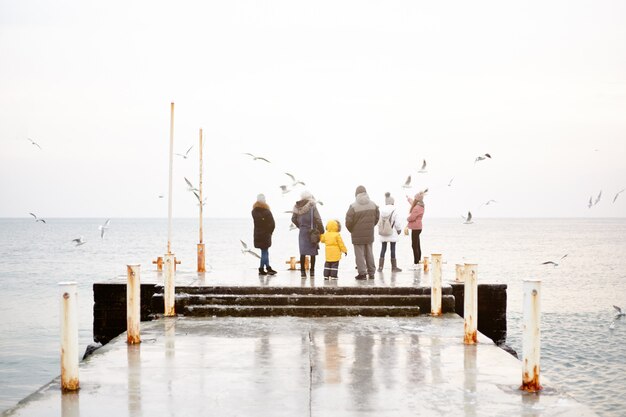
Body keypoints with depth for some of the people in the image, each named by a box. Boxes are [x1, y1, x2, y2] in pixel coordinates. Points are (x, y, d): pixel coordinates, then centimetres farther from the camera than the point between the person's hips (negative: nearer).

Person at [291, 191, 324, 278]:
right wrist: (321, 231, -4)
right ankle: (312, 271, 8)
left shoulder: (297, 207, 3)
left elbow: (293, 219, 12)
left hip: (302, 232, 3)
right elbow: (318, 219, -12)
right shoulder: (312, 206, -10)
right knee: (313, 252, 5)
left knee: (303, 252, 4)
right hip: (312, 232, -3)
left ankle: (302, 271, 3)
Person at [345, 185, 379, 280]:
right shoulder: (373, 205, -1)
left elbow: (349, 220, -15)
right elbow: (377, 217, 9)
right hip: (369, 234, 5)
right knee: (369, 253, 15)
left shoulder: (353, 206, -17)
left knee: (359, 253, 2)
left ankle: (362, 273, 0)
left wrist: (350, 229, 4)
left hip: (357, 235, -5)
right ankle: (371, 273, 19)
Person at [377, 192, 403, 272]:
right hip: (392, 234, -3)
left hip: (383, 234, 3)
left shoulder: (381, 210, -1)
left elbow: (379, 222, 3)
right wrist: (399, 230, 10)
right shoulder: (394, 211, -11)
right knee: (392, 249, 2)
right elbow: (397, 223, -7)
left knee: (383, 249, 9)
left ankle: (380, 266, 6)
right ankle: (394, 267, 6)